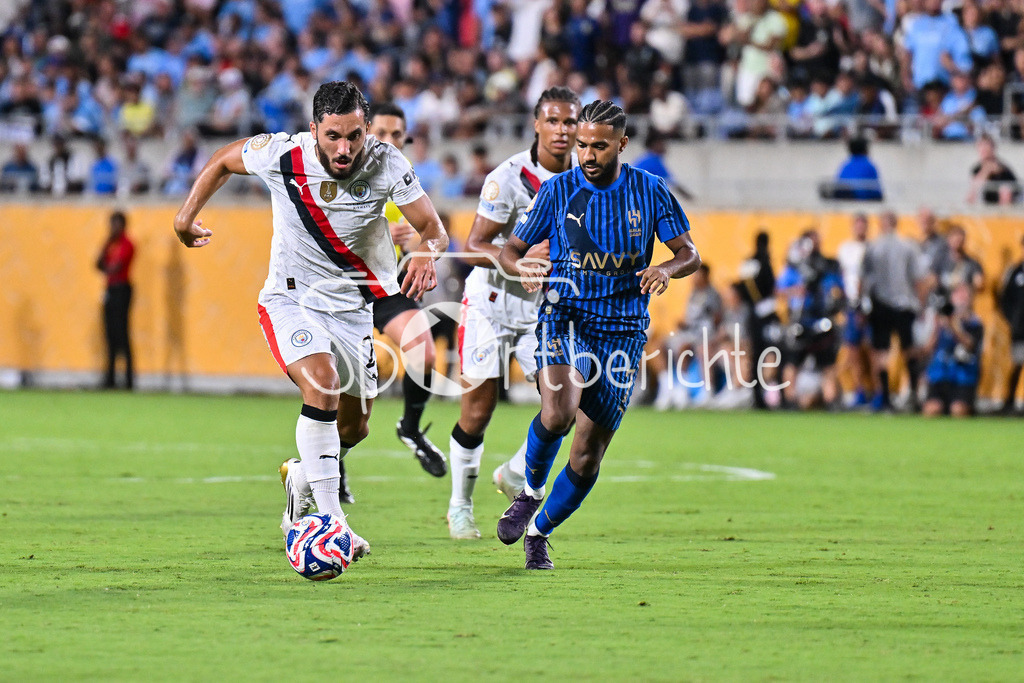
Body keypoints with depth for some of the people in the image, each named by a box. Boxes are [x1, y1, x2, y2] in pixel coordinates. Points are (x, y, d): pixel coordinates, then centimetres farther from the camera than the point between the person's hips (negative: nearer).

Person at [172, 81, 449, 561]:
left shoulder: (385, 164, -18)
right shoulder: (281, 155, -20)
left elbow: (433, 227, -14)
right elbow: (224, 160, 1)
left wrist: (425, 252, -36)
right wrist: (187, 216, 6)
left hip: (351, 306, 3)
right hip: (290, 300, -3)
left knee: (354, 426, 12)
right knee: (322, 385, -29)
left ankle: (300, 481, 46)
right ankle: (329, 521, -29)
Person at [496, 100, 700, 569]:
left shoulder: (650, 191, 2)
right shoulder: (557, 190, 0)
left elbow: (689, 254, 7)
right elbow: (510, 250, 6)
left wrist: (666, 269, -17)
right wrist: (522, 269, -18)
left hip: (622, 330, 2)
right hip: (565, 315, -1)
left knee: (588, 455, 1)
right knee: (558, 414, -30)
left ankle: (539, 531, 24)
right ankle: (530, 490, -1)